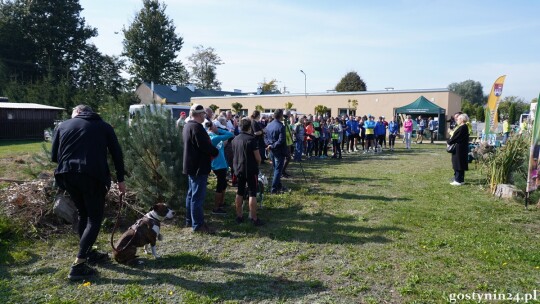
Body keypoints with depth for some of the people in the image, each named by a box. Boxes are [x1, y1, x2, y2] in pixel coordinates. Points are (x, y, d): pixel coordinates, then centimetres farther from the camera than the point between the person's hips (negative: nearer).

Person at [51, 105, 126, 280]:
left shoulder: (63, 126, 18)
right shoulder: (103, 126, 14)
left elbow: (54, 156, 16)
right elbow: (116, 153, 9)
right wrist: (120, 179, 13)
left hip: (68, 175, 4)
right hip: (92, 175, -4)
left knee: (83, 214, 21)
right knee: (94, 218, 2)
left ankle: (88, 253, 31)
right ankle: (78, 265, -7)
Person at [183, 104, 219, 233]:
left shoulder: (188, 126, 13)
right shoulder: (197, 127, -20)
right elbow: (205, 146, -25)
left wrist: (211, 151, 8)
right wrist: (216, 152, -7)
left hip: (191, 165, 11)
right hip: (199, 166, -11)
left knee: (191, 194, 18)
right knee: (198, 196, -6)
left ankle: (190, 220, 28)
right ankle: (198, 225, -1)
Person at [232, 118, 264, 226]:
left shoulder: (235, 139, 4)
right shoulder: (251, 139, -16)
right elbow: (258, 158, -15)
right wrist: (257, 164, 5)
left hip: (239, 169, 6)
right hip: (251, 170, -6)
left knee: (239, 193, 13)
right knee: (252, 194, -1)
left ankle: (239, 216, 20)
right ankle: (254, 218, 1)